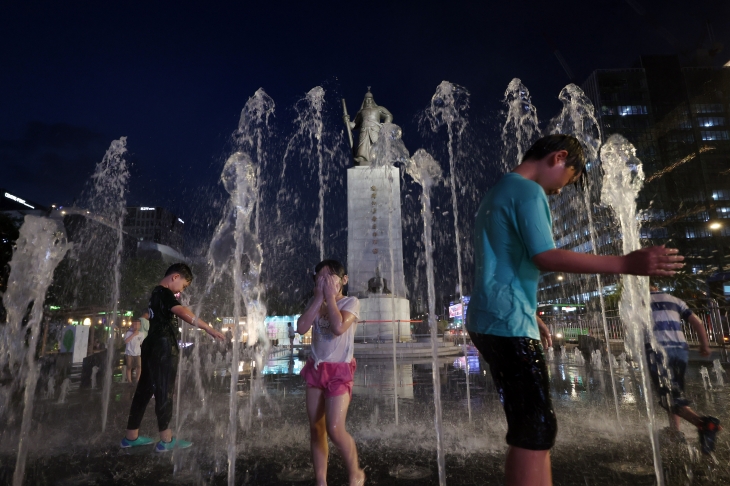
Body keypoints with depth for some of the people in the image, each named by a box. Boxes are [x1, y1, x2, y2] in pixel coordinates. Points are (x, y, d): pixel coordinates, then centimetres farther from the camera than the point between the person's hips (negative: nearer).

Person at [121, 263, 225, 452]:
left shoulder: (156, 292, 15)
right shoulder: (164, 293, -16)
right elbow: (183, 312, -33)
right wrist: (208, 328, -37)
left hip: (154, 347, 10)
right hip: (163, 348, -10)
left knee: (144, 389, 14)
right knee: (164, 392, -4)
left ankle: (131, 436, 24)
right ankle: (166, 440, 4)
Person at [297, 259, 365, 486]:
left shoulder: (351, 302, -9)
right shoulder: (314, 303, 6)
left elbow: (338, 327, -27)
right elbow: (301, 328, -10)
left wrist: (330, 296, -18)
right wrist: (319, 298, -12)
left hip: (339, 371, -5)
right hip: (315, 369, 5)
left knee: (335, 429, -10)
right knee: (316, 428, 9)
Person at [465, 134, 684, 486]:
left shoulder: (499, 194, 23)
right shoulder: (528, 191, -8)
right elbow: (546, 258, -20)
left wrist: (530, 316, 28)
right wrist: (626, 264, -20)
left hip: (494, 320, 10)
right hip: (508, 323, -10)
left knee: (532, 425, 15)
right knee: (536, 428, -5)